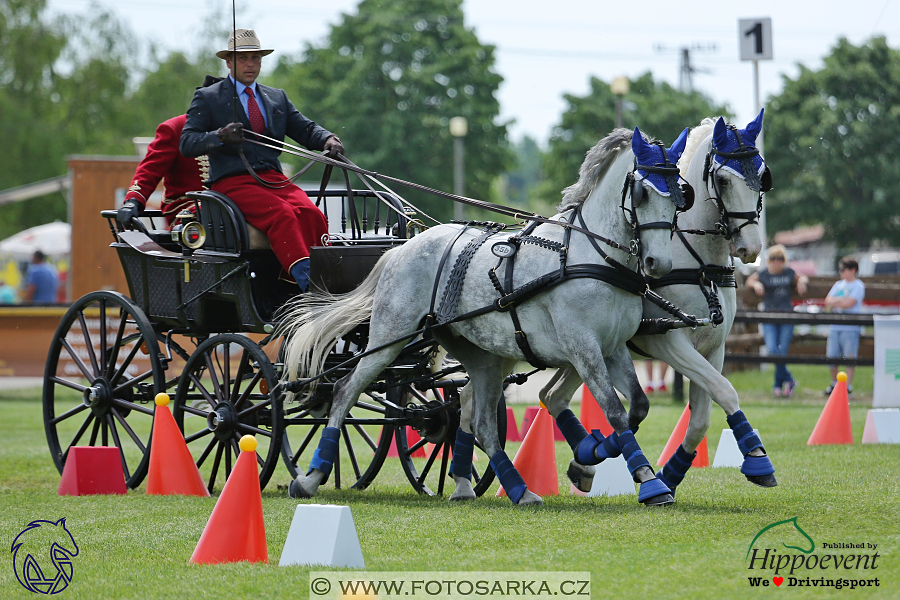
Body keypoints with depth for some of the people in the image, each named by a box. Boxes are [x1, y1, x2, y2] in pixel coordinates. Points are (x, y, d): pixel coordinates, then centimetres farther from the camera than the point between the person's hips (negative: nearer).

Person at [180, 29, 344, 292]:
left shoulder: (277, 97, 24)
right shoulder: (207, 98, 10)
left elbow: (306, 130, 20)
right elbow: (187, 143, 0)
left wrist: (328, 140, -3)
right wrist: (219, 136, -20)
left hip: (274, 180, 4)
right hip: (232, 183, -4)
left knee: (311, 214, -27)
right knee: (281, 213, -33)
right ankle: (304, 279, -44)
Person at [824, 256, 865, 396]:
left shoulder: (858, 286, -2)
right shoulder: (838, 285, 17)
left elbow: (849, 303, -13)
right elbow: (828, 301, 9)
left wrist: (834, 302, 0)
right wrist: (842, 301, -8)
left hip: (850, 328, -6)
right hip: (835, 327, 6)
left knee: (849, 357, -6)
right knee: (831, 356, 6)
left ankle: (848, 386, -2)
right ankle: (834, 384, 22)